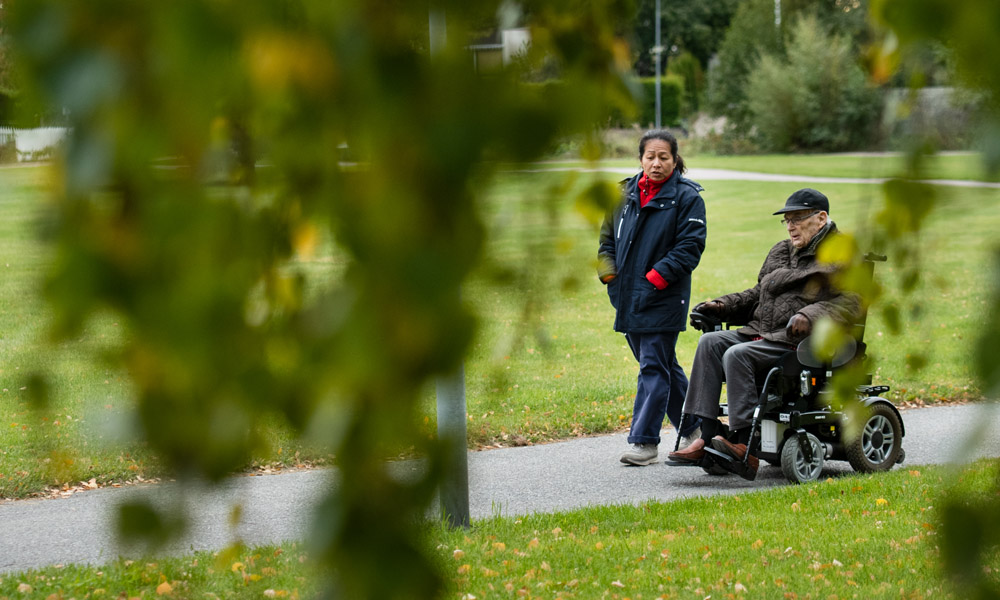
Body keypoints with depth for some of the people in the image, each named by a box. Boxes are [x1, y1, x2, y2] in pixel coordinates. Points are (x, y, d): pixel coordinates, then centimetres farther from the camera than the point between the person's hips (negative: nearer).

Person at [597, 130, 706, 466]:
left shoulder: (687, 197, -5)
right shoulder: (625, 194, 12)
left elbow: (690, 246, -11)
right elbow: (608, 237, 21)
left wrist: (657, 277, -18)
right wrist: (608, 271, 5)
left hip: (663, 299, -6)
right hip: (628, 298, 6)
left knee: (654, 368, -7)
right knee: (664, 366, 15)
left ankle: (644, 441, -6)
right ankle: (692, 427, 29)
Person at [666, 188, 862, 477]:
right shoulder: (780, 252, 24)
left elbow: (850, 303, -15)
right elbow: (758, 295, 31)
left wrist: (809, 316, -30)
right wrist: (722, 305, 15)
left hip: (798, 344, -8)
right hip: (761, 332, 8)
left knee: (738, 355, -30)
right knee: (711, 342, -16)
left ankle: (746, 445, -33)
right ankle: (706, 436, -25)